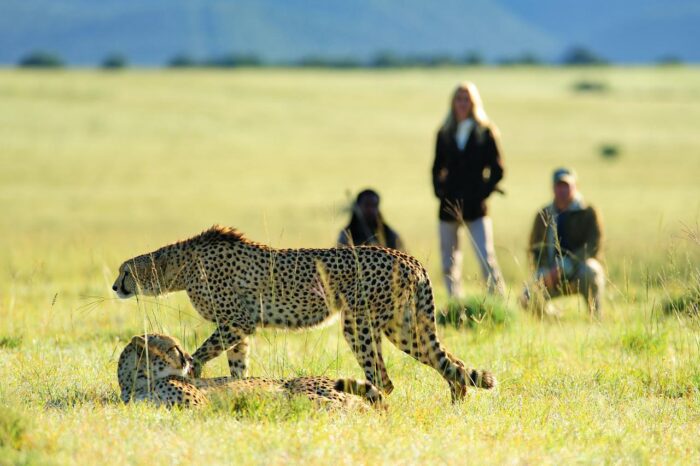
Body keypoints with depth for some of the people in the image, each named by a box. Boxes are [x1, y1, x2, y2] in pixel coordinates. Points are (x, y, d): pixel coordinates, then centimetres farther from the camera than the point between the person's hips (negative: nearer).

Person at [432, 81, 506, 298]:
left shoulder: (486, 132, 1)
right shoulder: (445, 133, 9)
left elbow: (497, 169, 2)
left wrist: (484, 192, -7)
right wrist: (439, 189, 2)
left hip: (476, 207, -4)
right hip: (449, 206, 4)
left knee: (487, 259, -14)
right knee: (449, 264, 8)